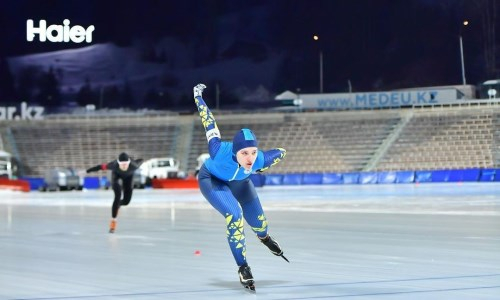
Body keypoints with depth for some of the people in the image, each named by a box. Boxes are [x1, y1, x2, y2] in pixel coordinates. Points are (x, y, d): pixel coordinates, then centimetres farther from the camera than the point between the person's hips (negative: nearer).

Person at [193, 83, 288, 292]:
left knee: (258, 222, 14)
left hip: (239, 181, 3)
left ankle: (265, 238, 54)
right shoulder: (220, 152, -45)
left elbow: (281, 152, -16)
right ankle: (243, 268, -8)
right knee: (234, 215, -25)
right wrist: (198, 97, -15)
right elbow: (209, 122, -30)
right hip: (211, 179, -3)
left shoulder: (260, 159, -38)